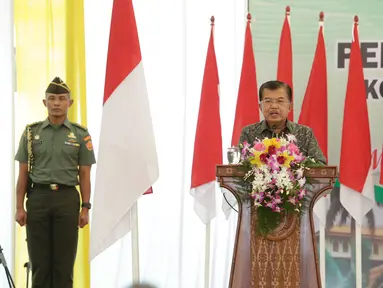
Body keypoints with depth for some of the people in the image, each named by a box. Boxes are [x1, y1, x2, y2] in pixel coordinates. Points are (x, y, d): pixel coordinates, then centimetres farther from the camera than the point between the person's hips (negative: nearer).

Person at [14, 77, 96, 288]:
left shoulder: (80, 134, 3)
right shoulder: (31, 132, 5)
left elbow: (84, 175, 3)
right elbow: (23, 173, 5)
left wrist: (85, 208, -4)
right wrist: (19, 207, -2)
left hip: (67, 199, -1)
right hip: (38, 198, 1)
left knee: (64, 260, 1)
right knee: (39, 261, 3)